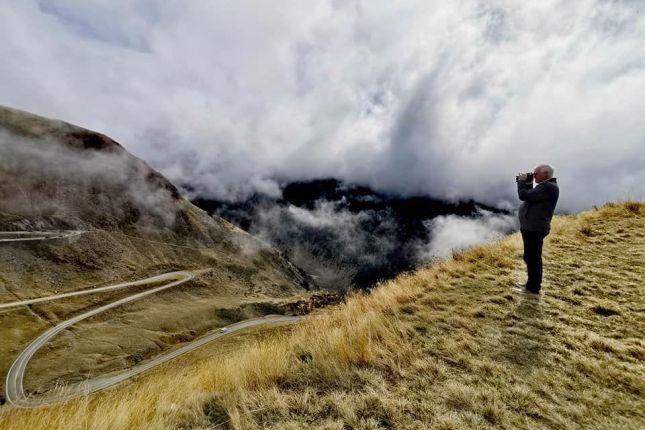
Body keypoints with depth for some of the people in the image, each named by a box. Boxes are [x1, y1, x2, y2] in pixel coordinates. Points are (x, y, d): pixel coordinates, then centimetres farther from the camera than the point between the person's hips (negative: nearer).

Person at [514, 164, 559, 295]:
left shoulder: (547, 187, -18)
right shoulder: (546, 186, 17)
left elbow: (524, 196, -22)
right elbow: (531, 197, 24)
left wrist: (521, 181, -6)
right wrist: (528, 183, 11)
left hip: (534, 228, -11)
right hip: (533, 227, 11)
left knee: (532, 258, -5)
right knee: (532, 258, 18)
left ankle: (533, 288, 2)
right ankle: (532, 285, 28)